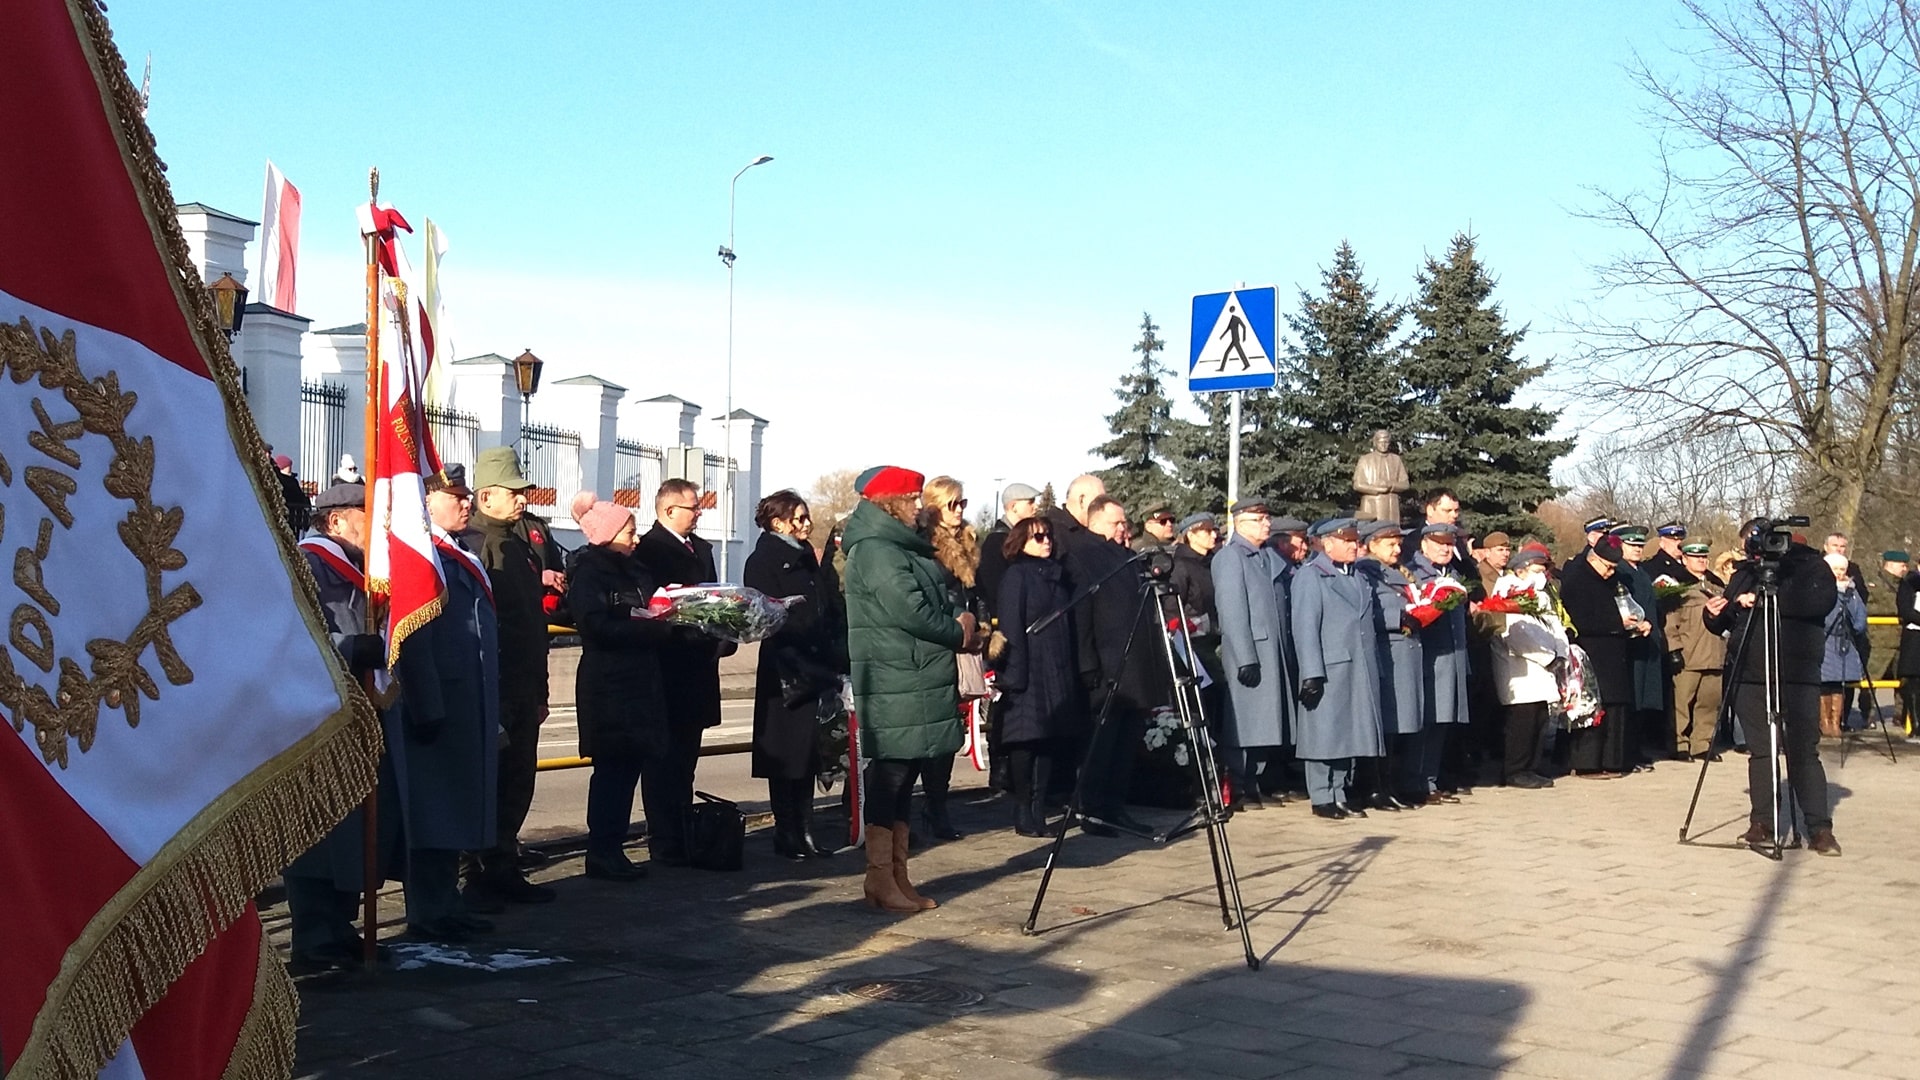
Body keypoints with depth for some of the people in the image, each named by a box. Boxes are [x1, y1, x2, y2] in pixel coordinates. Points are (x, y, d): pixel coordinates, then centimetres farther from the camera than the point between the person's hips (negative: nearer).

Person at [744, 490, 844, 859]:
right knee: (787, 754, -1)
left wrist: (834, 656, 6)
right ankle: (787, 835, 6)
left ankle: (804, 832, 14)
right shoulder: (763, 562, -5)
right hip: (785, 672, -7)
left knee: (809, 752, 9)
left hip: (816, 671, 7)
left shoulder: (806, 558, 18)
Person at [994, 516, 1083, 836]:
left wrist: (1075, 669, 12)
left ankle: (1038, 809, 15)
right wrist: (1015, 673, -17)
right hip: (1029, 671, -7)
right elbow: (1011, 627, -11)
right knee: (1026, 740, -5)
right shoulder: (1016, 575, -4)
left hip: (1058, 672, 7)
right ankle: (1023, 813, 2)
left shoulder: (1057, 575, 17)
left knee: (1050, 740, 8)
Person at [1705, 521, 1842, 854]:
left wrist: (1765, 599, -21)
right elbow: (1726, 625, 22)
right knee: (1760, 751, 4)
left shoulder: (1809, 565, 3)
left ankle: (1820, 829, -5)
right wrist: (1715, 615, -3)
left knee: (1803, 751, -7)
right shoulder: (1745, 574, 17)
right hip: (1751, 675, 4)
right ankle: (1761, 824, 9)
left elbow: (1823, 599, -17)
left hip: (1797, 676, -4)